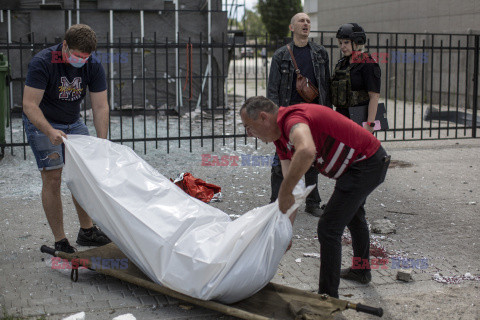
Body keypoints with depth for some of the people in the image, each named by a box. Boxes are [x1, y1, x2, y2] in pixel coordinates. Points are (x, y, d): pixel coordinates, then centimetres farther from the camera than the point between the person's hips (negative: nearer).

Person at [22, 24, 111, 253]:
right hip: (42, 124, -5)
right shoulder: (42, 62, -25)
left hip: (74, 122, 5)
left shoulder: (93, 66, -12)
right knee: (52, 178, -10)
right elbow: (30, 105, -28)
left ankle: (87, 231, 15)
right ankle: (60, 241, -3)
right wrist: (50, 131, -42)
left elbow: (100, 107, -12)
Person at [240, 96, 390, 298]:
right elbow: (290, 185, 1)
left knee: (329, 227, -11)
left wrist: (284, 193, -41)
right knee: (353, 215, 32)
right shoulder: (280, 138, 3)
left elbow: (306, 151, -52)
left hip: (367, 165, -11)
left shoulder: (292, 118, -28)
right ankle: (361, 271, 56)